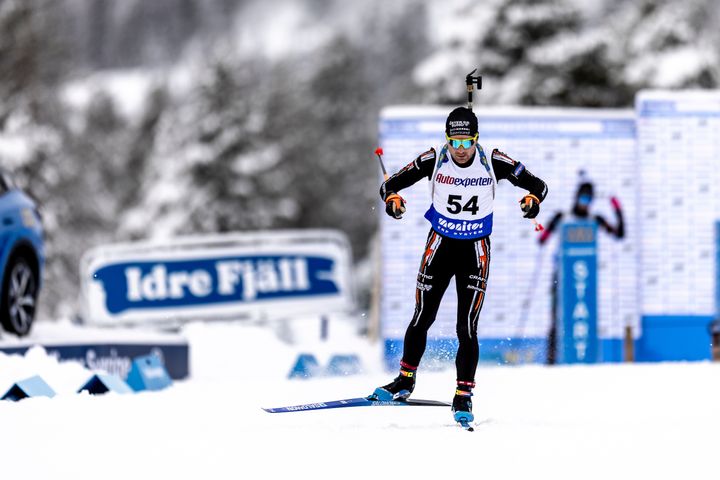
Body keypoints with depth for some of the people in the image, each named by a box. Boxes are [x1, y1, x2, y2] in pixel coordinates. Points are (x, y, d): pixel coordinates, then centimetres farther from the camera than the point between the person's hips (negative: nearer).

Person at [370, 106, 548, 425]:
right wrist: (392, 199, -30)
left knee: (467, 327, -7)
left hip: (475, 251, -1)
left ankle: (463, 397, 1)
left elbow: (537, 185, -7)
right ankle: (405, 381, 27)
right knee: (422, 318, 8)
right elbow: (391, 184, -7)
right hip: (440, 244, 1)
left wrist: (533, 199, -31)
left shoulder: (493, 163, -14)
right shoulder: (434, 160, -12)